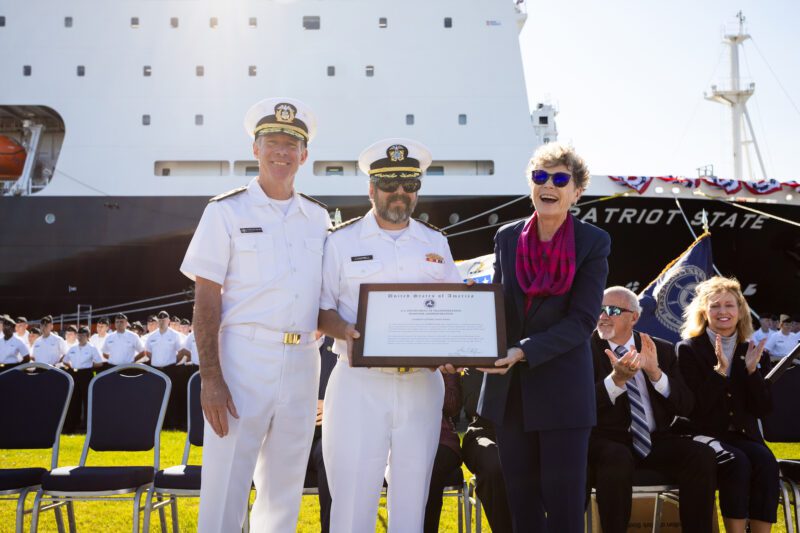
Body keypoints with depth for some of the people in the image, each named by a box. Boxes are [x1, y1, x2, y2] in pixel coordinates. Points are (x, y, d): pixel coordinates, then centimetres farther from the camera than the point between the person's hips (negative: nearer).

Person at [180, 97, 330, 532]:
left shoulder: (318, 218, 13)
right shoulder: (227, 211, 0)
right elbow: (206, 300, -6)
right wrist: (210, 378, -14)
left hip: (302, 362, 5)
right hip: (244, 356, -4)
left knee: (284, 489, 13)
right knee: (225, 488, -6)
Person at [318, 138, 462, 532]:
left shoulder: (435, 243, 13)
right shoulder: (342, 241, 4)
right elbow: (322, 309, 3)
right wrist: (345, 331, -18)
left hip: (422, 384, 3)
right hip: (360, 382, -3)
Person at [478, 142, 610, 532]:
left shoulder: (593, 243, -4)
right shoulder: (507, 237, 7)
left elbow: (582, 320, -12)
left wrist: (524, 351, -21)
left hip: (563, 390, -4)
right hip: (509, 389, 4)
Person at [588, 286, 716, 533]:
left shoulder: (662, 350, 10)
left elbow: (686, 406, 3)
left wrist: (655, 373, -15)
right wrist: (616, 379, -27)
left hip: (655, 440, 3)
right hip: (608, 441, -3)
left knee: (704, 456, -23)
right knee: (618, 460, -37)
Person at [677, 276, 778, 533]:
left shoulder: (752, 352, 13)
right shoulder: (688, 350, 1)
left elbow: (763, 409, 5)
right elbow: (695, 407, -10)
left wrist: (753, 370, -9)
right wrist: (720, 370, -20)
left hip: (744, 436, 4)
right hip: (704, 435, -3)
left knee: (766, 462, -27)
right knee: (738, 463, -31)